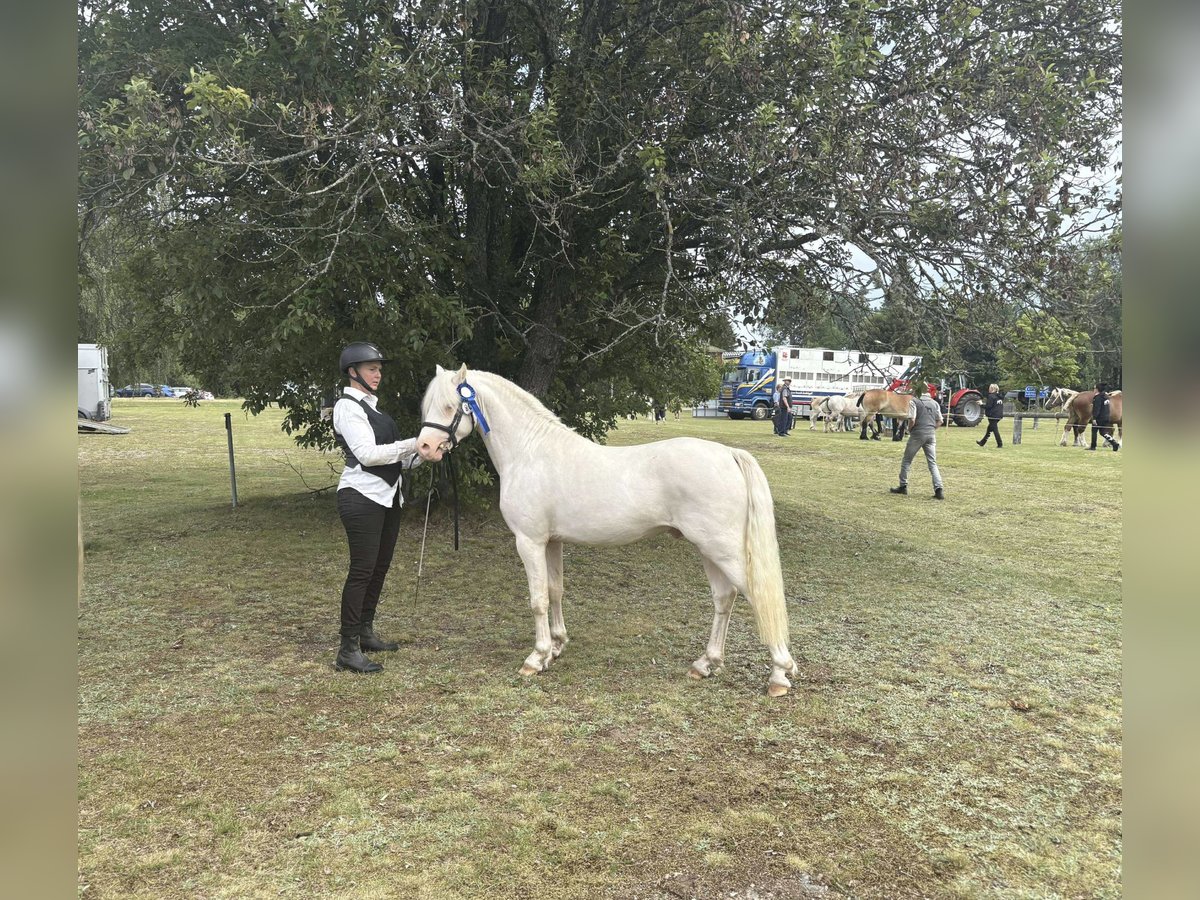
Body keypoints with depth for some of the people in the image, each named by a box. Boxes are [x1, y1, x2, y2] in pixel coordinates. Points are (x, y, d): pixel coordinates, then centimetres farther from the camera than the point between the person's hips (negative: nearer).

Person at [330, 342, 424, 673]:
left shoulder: (372, 405, 17)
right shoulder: (347, 407, -10)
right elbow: (367, 454, -21)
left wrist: (419, 456, 1)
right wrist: (413, 444, -22)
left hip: (388, 495, 9)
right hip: (362, 497, -9)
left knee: (380, 567, 14)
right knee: (362, 570, -8)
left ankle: (365, 632, 28)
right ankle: (348, 650, -3)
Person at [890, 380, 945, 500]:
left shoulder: (914, 401, -5)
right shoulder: (934, 403, 13)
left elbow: (912, 420, -14)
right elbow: (939, 422, 11)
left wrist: (909, 430, 3)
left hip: (917, 434, -5)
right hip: (931, 435, 5)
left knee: (906, 461, 11)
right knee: (933, 463, 4)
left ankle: (903, 486, 15)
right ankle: (939, 490, -8)